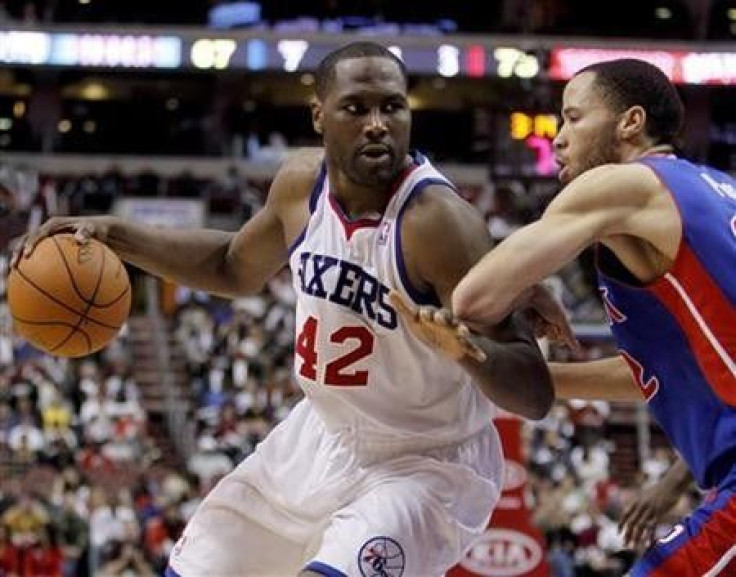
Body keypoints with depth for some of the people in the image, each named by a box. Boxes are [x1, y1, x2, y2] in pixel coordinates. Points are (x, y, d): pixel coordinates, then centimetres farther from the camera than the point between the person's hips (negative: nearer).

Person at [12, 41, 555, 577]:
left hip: (425, 466, -7)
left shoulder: (438, 221, -28)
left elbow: (537, 396, -29)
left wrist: (469, 351, -50)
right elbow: (237, 268, 16)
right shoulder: (303, 181, -8)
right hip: (324, 435, 7)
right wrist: (116, 235, 5)